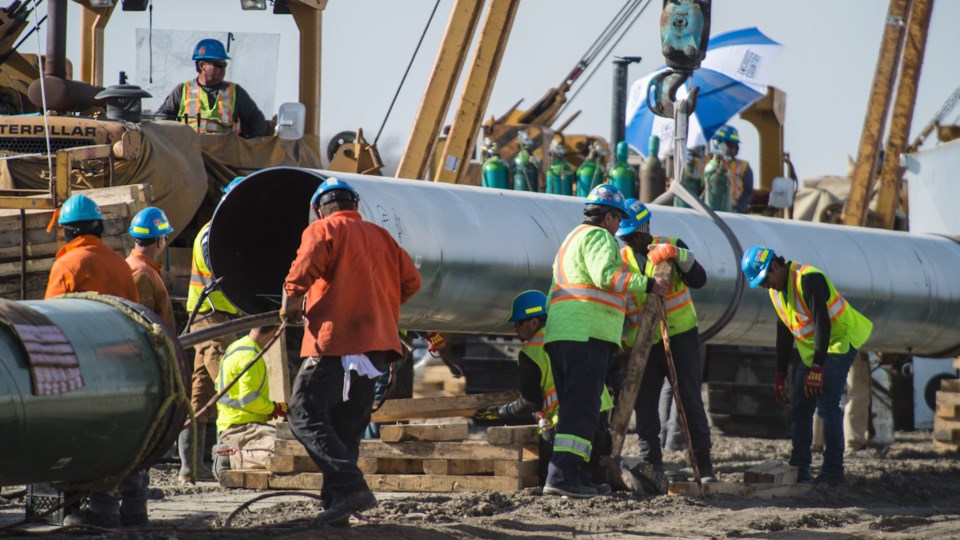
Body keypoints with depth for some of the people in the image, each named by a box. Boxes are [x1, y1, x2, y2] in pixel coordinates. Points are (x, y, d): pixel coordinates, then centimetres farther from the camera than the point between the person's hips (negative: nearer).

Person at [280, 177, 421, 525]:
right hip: (375, 341, 7)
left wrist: (290, 304, 1)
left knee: (306, 415, -8)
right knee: (346, 425, 13)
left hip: (335, 340, -7)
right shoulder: (380, 236, 20)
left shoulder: (322, 231, 1)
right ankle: (336, 500, 9)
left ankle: (350, 488, -22)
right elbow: (410, 280, 14)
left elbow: (304, 270, -15)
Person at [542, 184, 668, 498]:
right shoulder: (598, 236, -3)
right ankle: (563, 476, -23)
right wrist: (647, 285, -14)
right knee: (583, 407, -14)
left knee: (575, 408, 12)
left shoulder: (572, 239, 29)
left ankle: (576, 478, 8)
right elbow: (605, 275, -19)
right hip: (588, 334, -10)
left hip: (560, 334, 10)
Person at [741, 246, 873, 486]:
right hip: (810, 349, 9)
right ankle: (799, 470, 11)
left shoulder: (808, 279, -24)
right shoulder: (776, 289, 5)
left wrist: (817, 368, -31)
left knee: (827, 406, -17)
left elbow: (823, 323, -28)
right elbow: (784, 330, 14)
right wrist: (780, 373, 13)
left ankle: (833, 472, -15)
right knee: (799, 408, 5)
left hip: (839, 342, -9)